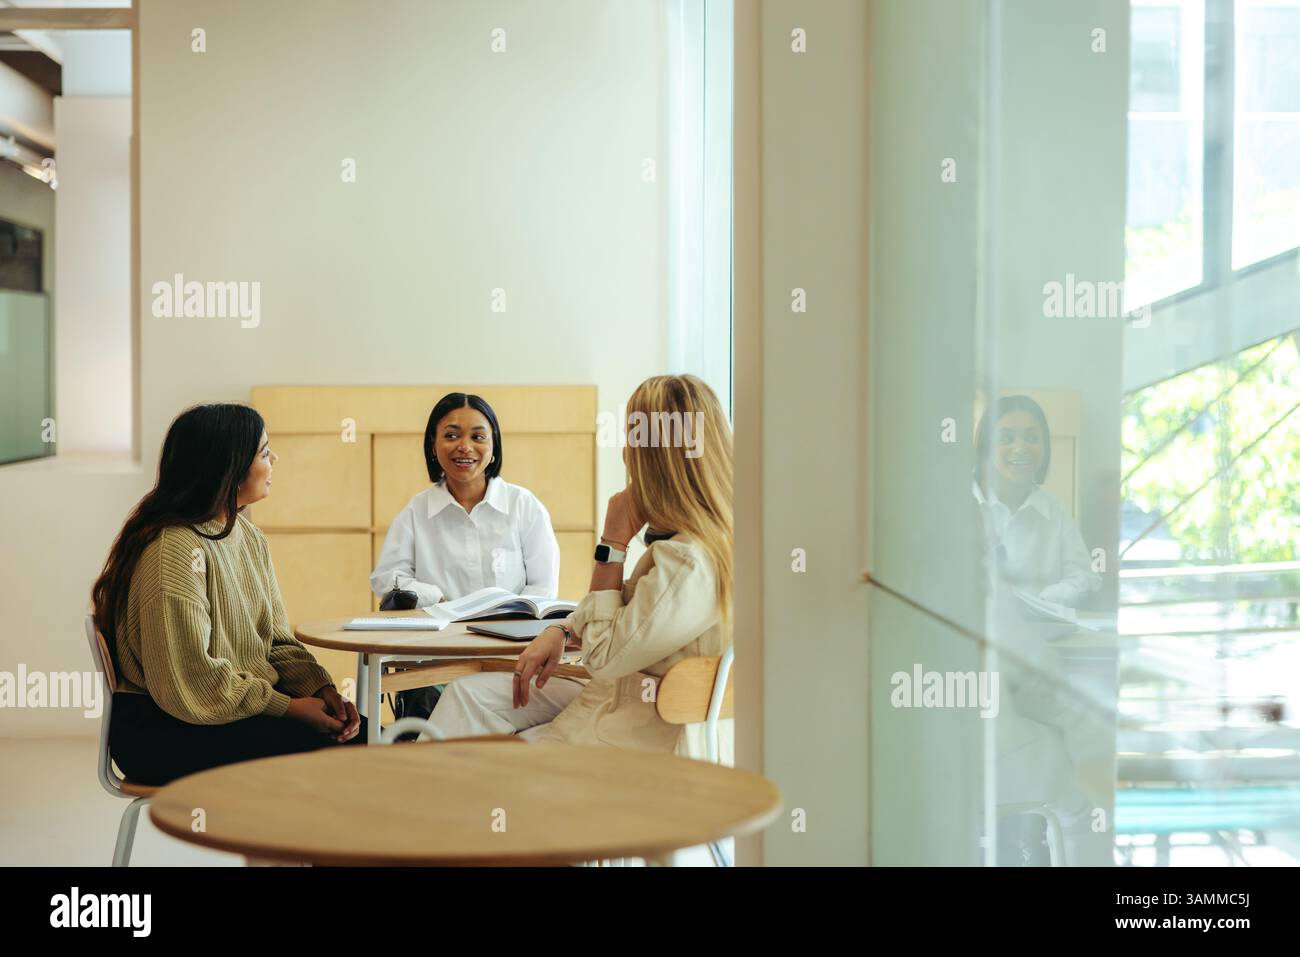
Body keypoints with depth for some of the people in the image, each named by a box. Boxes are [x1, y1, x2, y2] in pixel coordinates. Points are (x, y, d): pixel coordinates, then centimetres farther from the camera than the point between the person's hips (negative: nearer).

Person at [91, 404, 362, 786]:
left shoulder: (248, 537, 12)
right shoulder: (174, 550, -19)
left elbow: (276, 641, 12)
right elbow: (191, 680, -22)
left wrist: (321, 689, -6)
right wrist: (289, 707, -17)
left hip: (247, 705, 9)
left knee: (365, 738, -9)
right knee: (313, 747, -23)